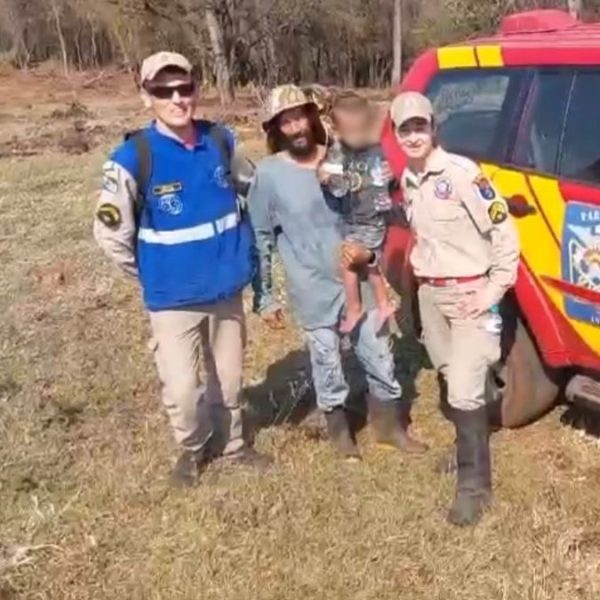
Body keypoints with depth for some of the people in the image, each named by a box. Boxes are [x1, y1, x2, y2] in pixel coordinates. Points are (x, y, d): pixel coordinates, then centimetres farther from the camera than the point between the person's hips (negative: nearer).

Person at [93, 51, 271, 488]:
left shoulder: (220, 140, -4)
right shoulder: (133, 158, -18)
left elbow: (251, 185, 15)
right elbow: (110, 232, -11)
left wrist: (242, 249, 13)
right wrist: (153, 275, -2)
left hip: (227, 287, 4)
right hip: (174, 298, -4)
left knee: (228, 378, 18)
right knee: (182, 390, -2)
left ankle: (230, 444, 43)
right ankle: (193, 448, 30)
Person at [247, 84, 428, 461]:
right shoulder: (269, 174, -9)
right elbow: (261, 239, -4)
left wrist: (369, 250, -10)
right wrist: (264, 296, -5)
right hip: (313, 290, -3)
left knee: (379, 356, 12)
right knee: (328, 366, 10)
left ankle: (391, 425, 33)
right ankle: (340, 431, 32)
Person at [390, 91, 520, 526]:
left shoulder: (462, 173, -17)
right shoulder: (408, 180, 6)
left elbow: (504, 232, -16)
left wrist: (495, 290, -16)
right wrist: (420, 269, 12)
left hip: (470, 295, -7)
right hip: (430, 295, 7)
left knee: (464, 392, -11)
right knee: (453, 383, 20)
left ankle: (474, 485, 1)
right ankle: (469, 449, 40)